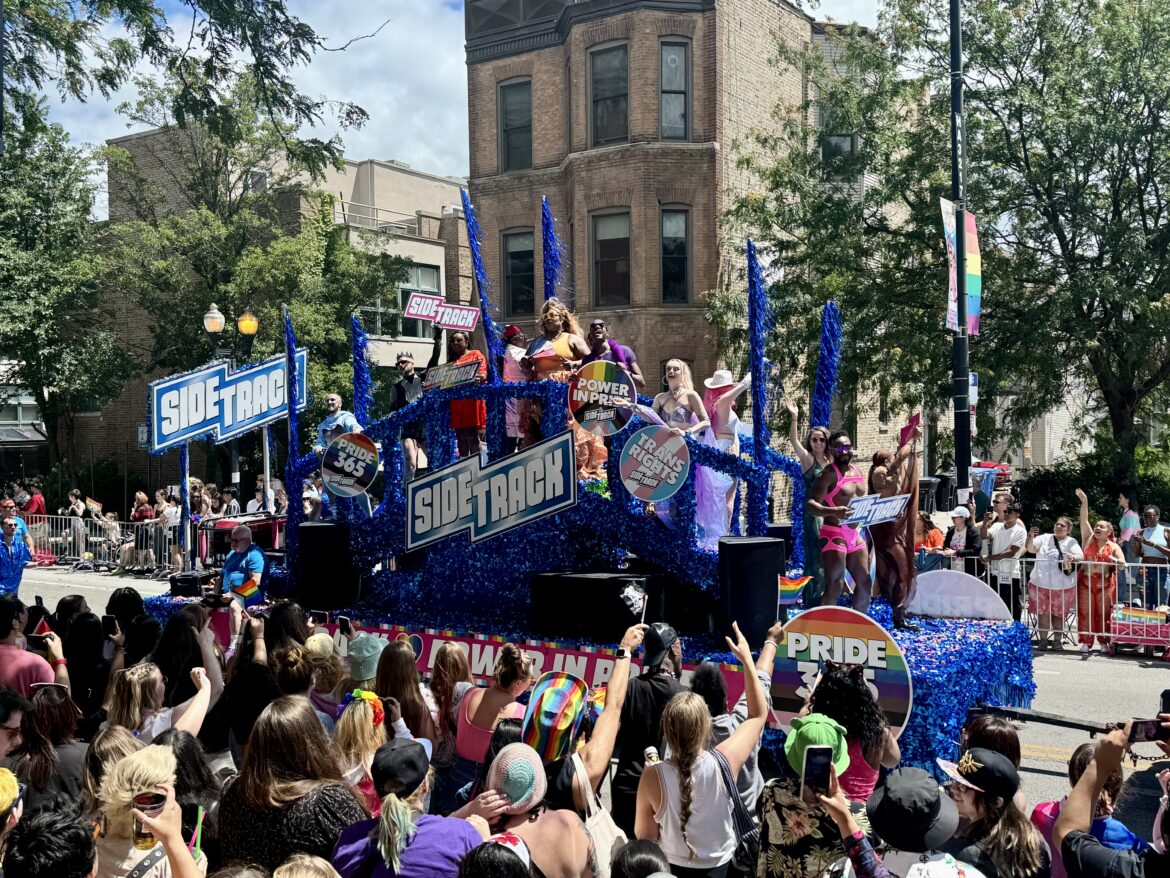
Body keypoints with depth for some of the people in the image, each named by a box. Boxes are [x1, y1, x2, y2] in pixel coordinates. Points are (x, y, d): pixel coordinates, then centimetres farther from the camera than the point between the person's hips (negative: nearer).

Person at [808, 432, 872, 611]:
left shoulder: (857, 471, 14)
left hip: (855, 534, 8)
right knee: (835, 588, -14)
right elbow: (811, 504, -19)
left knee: (865, 583, 14)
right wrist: (835, 511, -36)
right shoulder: (829, 474, -11)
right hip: (834, 534, -8)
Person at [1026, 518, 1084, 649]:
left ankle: (1057, 640, 25)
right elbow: (1030, 549, -7)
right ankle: (1043, 640, 15)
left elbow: (1081, 556, -17)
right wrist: (1031, 536, -25)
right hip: (1040, 584, 1)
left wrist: (1073, 557, -40)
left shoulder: (1071, 542, -1)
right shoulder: (1044, 538, 3)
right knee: (1043, 614, 5)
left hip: (1062, 587, -1)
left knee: (1058, 614, 11)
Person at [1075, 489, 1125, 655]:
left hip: (1105, 583, -1)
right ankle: (1086, 642, 2)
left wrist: (1114, 561, -25)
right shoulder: (1088, 539, 9)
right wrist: (1084, 502, -10)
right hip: (1085, 581, 1)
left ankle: (1104, 641, 11)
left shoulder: (1114, 547, 6)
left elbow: (1122, 565, -1)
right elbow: (1084, 520, 0)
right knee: (1085, 612, -1)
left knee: (1104, 613, 2)